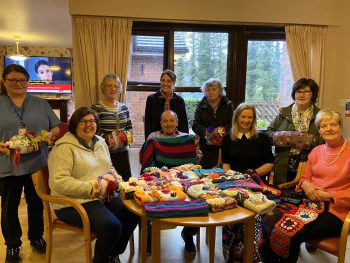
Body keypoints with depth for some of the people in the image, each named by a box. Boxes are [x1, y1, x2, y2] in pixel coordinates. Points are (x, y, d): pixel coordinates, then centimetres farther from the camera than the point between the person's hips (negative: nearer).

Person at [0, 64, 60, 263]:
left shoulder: (41, 104, 8)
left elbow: (56, 127, 8)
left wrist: (50, 134, -13)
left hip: (37, 164, 1)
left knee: (37, 203, 14)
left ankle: (36, 238, 34)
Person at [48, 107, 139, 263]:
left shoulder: (100, 143, 13)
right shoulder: (64, 148, -12)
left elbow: (110, 168, 25)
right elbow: (58, 182, -20)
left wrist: (115, 177, 2)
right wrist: (89, 188, -24)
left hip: (106, 196, 8)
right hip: (75, 203, -8)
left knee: (133, 214, -9)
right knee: (112, 226, -26)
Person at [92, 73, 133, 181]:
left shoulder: (124, 107, 12)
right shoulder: (96, 108, -5)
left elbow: (130, 127, 18)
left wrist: (127, 136, -2)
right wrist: (107, 139, -20)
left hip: (123, 152, 5)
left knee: (126, 180, 10)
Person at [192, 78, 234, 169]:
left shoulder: (228, 105, 10)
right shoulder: (201, 105, 11)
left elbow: (232, 124, 2)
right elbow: (195, 125, 1)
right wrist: (205, 132, -17)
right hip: (206, 147, 1)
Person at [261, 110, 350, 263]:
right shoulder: (316, 151, 14)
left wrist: (329, 195, -13)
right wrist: (305, 185, -2)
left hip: (335, 211, -5)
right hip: (310, 203, 5)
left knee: (292, 235, -27)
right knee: (270, 222, -21)